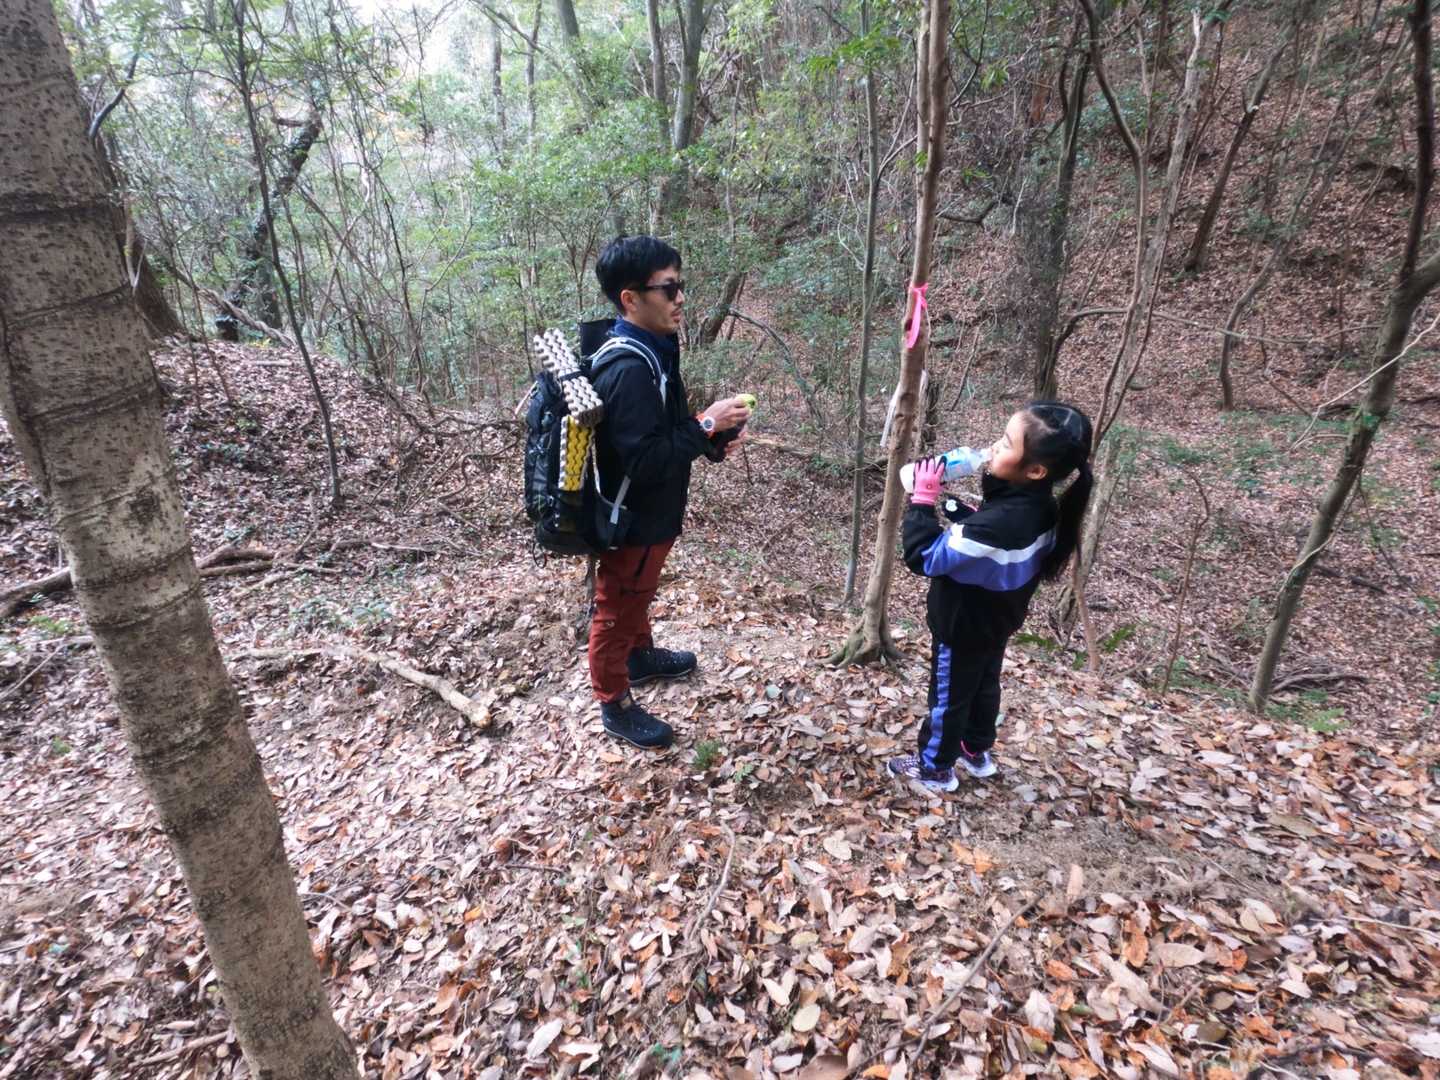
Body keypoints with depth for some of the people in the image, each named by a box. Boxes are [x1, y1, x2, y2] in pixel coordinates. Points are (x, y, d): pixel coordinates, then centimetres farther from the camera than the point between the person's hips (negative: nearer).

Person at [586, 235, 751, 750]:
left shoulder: (652, 351, 2)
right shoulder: (627, 369, -30)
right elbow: (644, 462, -32)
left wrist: (708, 436, -3)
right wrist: (706, 426, -26)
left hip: (651, 513, 9)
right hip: (631, 519, -9)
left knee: (638, 596, 29)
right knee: (616, 610, 10)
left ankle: (641, 655, 53)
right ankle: (615, 705, 29)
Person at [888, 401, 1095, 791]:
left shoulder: (999, 523, -42)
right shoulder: (1041, 507, -13)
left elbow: (923, 557, -34)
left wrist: (922, 500, -28)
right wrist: (953, 508, -7)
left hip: (963, 627, -8)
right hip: (995, 622, 8)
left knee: (949, 697, 15)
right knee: (984, 686, 28)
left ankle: (935, 768, 37)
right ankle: (976, 752, 50)